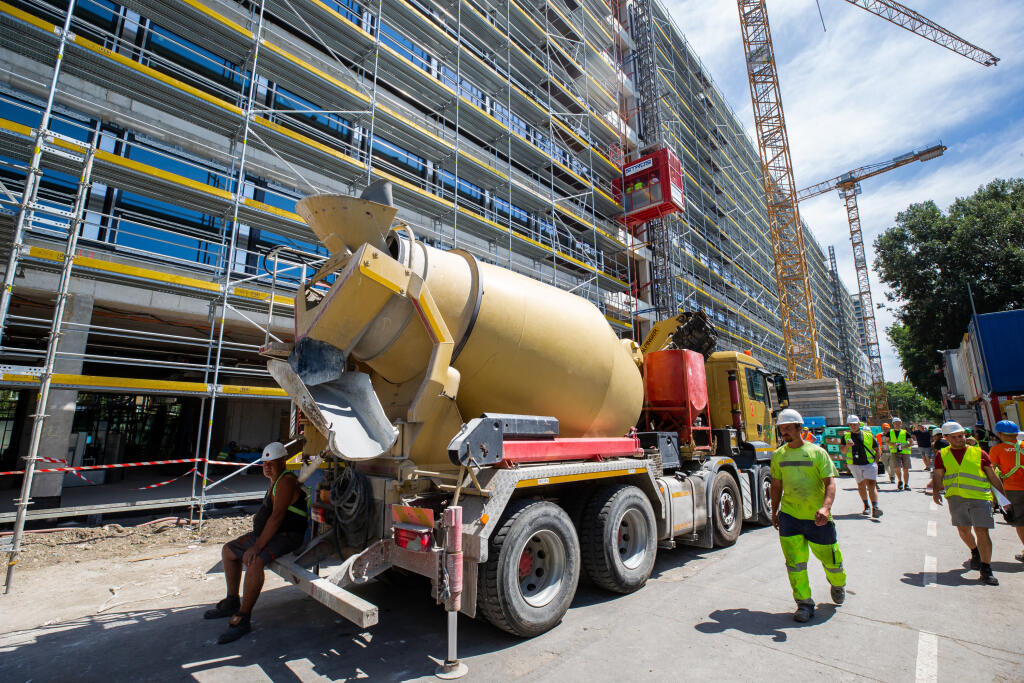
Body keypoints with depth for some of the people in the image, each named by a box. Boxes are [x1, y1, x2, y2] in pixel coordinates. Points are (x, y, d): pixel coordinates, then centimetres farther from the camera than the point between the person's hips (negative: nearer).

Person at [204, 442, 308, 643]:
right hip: (266, 533, 11)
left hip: (286, 536, -11)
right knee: (228, 550, 18)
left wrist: (257, 546, -26)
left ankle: (242, 619, -20)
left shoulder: (286, 482, -19)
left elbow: (277, 516, -26)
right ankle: (232, 603, 29)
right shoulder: (276, 481, 14)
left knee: (254, 562, -33)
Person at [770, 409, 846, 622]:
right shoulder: (778, 455, 5)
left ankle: (838, 585, 47)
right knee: (795, 562, -1)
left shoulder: (817, 452, -5)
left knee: (829, 557, 15)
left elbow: (830, 482, -11)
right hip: (789, 516, 2)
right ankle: (804, 604, 13)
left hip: (817, 517, -2)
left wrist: (826, 507, -27)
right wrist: (774, 511, 13)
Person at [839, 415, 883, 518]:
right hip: (854, 465, 1)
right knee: (861, 485, 11)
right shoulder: (845, 436, 3)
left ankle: (875, 508, -20)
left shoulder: (869, 435, 5)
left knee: (871, 484, -14)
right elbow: (843, 451, -4)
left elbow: (877, 449, 13)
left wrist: (876, 461, 3)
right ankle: (867, 506, 25)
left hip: (869, 464, -1)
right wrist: (847, 446, -25)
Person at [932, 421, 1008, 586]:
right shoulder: (942, 455, 8)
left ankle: (986, 571, -2)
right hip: (956, 498, 2)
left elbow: (993, 477, 11)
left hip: (980, 498, -2)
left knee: (982, 531, -9)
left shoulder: (979, 453, 6)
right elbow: (938, 476, 5)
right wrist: (936, 491, -11)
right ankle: (975, 552, 42)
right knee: (963, 530, 14)